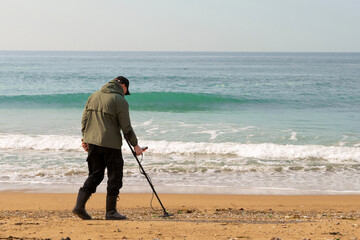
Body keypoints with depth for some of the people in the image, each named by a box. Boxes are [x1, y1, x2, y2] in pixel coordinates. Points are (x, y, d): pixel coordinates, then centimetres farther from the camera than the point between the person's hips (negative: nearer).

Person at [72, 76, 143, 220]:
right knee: (115, 177, 5)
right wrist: (135, 145, 2)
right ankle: (111, 212, 7)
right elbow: (126, 127, -7)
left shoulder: (93, 96, 12)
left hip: (92, 142, 6)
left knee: (95, 175, 15)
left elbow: (84, 119, 14)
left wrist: (85, 139, 20)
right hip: (110, 144, -6)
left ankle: (79, 206, 6)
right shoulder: (120, 101, -7)